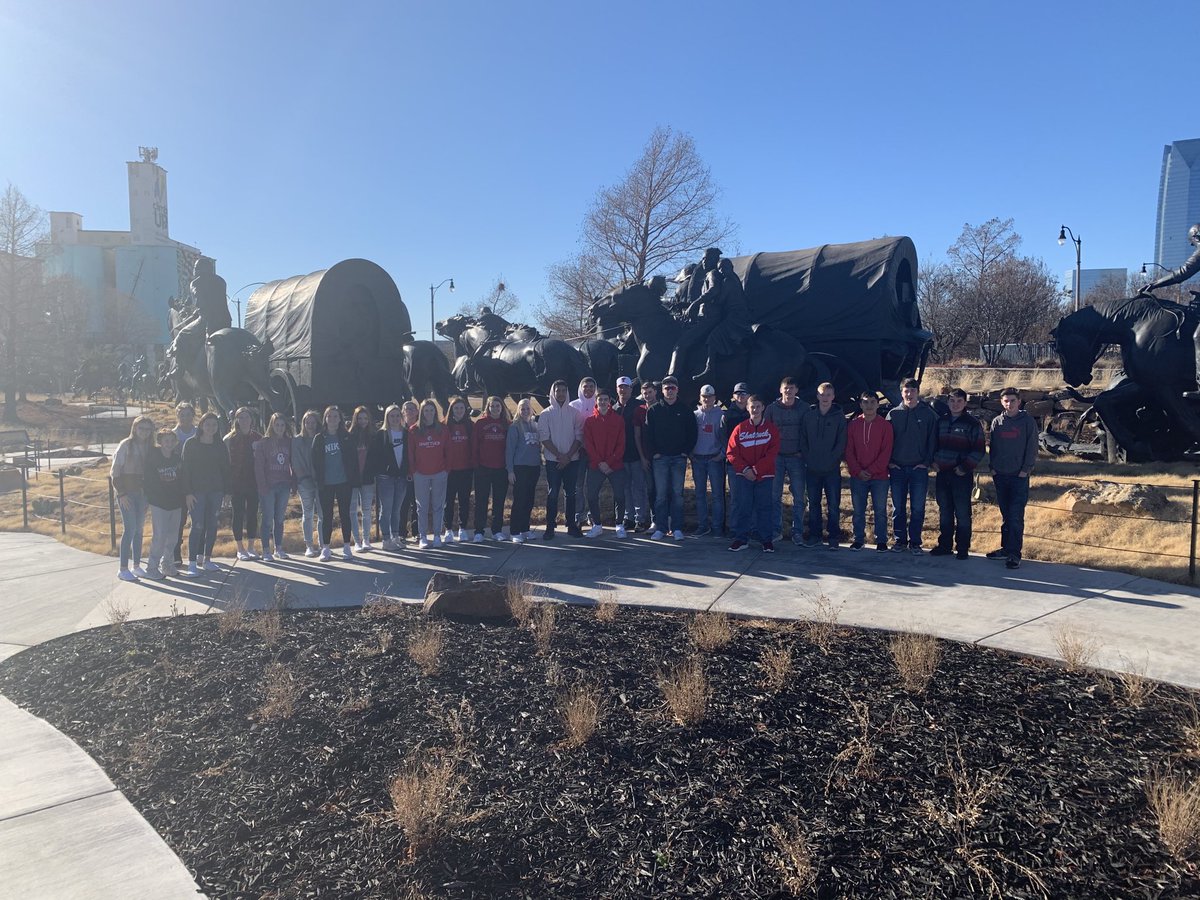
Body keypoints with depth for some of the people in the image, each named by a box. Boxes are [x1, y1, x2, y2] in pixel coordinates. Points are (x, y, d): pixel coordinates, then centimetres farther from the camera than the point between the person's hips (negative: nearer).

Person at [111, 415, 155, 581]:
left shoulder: (149, 447, 8)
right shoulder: (126, 445, -8)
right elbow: (115, 471, -8)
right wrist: (121, 493, -13)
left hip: (142, 492, 5)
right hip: (127, 492, -5)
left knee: (139, 529, 10)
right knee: (130, 529, -8)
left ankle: (136, 566, 19)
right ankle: (123, 569, -2)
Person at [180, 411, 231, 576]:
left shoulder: (220, 445, 8)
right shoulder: (191, 444, -1)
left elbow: (226, 469, 10)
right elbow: (185, 468, -4)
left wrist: (226, 491, 3)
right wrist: (188, 492, -10)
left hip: (216, 491, 4)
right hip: (197, 491, -3)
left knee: (212, 525, 7)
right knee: (197, 526, -9)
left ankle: (206, 559, 18)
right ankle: (192, 563, -5)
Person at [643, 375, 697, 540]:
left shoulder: (685, 411, 7)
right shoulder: (653, 410, 6)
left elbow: (692, 433, 7)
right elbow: (647, 434, 4)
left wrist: (685, 451, -3)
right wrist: (653, 452, -5)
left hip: (679, 458, 0)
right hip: (660, 458, 0)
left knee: (677, 494, 2)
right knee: (660, 494, -1)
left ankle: (677, 528, 7)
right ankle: (660, 528, 4)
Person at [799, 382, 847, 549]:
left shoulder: (839, 417, 0)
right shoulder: (808, 415, 6)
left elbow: (841, 443, -4)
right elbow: (803, 440, 6)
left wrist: (831, 461, -12)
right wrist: (808, 459, -5)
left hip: (832, 469, -2)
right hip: (812, 469, 2)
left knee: (833, 505, 0)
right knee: (813, 503, 9)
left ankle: (834, 536, 9)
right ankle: (814, 535, 18)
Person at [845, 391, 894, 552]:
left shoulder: (885, 425, 0)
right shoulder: (853, 425, 6)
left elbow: (886, 452, -4)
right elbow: (849, 451, 3)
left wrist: (871, 471, -12)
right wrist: (858, 471, -9)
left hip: (879, 476, -2)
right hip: (857, 476, 2)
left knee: (880, 510, 3)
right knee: (858, 510, 7)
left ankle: (881, 540, 12)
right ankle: (858, 539, 17)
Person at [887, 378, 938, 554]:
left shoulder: (928, 414, 2)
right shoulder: (893, 414, 5)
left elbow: (932, 440, 1)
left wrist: (927, 462, -6)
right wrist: (889, 462, -3)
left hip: (919, 468, -1)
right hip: (897, 468, 1)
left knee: (918, 508, 2)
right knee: (898, 508, 6)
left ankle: (915, 542, 11)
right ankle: (899, 541, 16)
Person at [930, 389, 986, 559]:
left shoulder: (972, 423, -4)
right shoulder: (941, 421, 11)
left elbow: (979, 450, -7)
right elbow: (934, 443, 20)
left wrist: (965, 467, -12)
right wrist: (934, 461, 5)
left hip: (962, 475, -5)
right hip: (942, 474, 5)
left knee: (962, 513, -1)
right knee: (944, 511, 11)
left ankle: (963, 548, 8)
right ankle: (945, 545, 20)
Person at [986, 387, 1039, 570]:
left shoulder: (1028, 421, -1)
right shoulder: (997, 422, 9)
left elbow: (1032, 447, -3)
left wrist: (1026, 469, -9)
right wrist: (992, 467, 4)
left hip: (1019, 475, -4)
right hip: (1000, 475, 4)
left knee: (1016, 516, -8)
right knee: (1005, 515, 11)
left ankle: (1014, 553, -7)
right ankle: (1006, 548, 18)